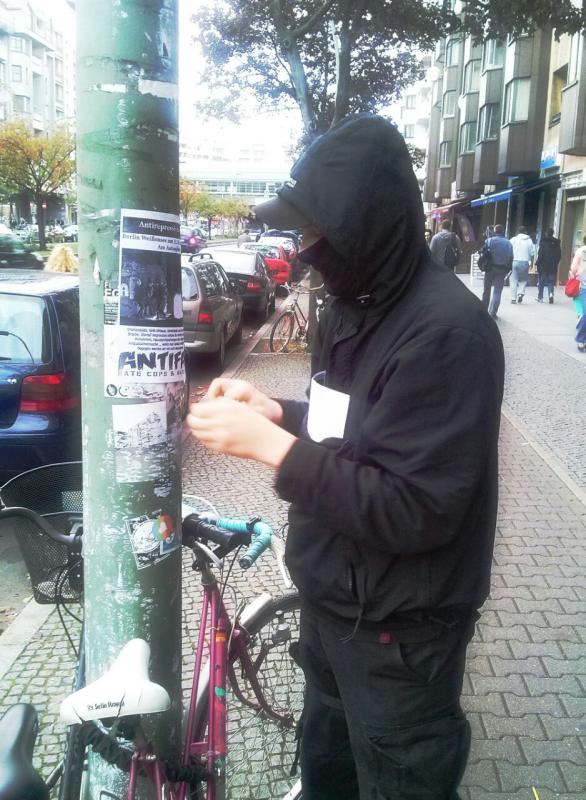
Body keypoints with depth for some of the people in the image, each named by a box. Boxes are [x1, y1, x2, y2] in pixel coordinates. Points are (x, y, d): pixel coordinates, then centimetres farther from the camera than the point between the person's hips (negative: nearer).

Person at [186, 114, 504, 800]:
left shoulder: (445, 332, -25)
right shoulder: (352, 306, 3)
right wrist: (274, 411, -4)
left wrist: (267, 445, -28)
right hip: (329, 598, 8)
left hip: (397, 631, -8)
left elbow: (414, 511, -29)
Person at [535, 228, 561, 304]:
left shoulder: (543, 242, -9)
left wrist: (537, 263, -4)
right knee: (551, 282, 11)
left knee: (541, 282, 9)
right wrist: (555, 263, 16)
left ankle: (540, 297, 13)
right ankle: (551, 293, -11)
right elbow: (559, 256, 7)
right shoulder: (557, 243, 4)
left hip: (543, 266, -3)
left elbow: (540, 254, -13)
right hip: (553, 266, 3)